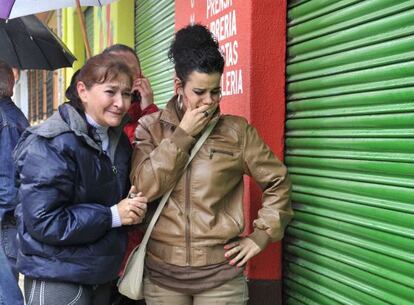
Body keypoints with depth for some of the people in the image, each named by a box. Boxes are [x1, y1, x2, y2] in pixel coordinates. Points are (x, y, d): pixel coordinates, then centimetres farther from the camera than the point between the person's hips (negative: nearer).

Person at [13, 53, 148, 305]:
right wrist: (112, 215, -20)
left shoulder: (119, 140, 7)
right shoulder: (51, 145, -18)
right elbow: (44, 221, -23)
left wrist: (133, 206, -4)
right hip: (57, 280, -7)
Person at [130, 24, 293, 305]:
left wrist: (261, 236, 0)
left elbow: (277, 182, 6)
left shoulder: (237, 130, -1)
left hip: (221, 273, -1)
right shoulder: (150, 128, 1)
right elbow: (144, 187, -11)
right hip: (161, 272, 1)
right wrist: (183, 134, -12)